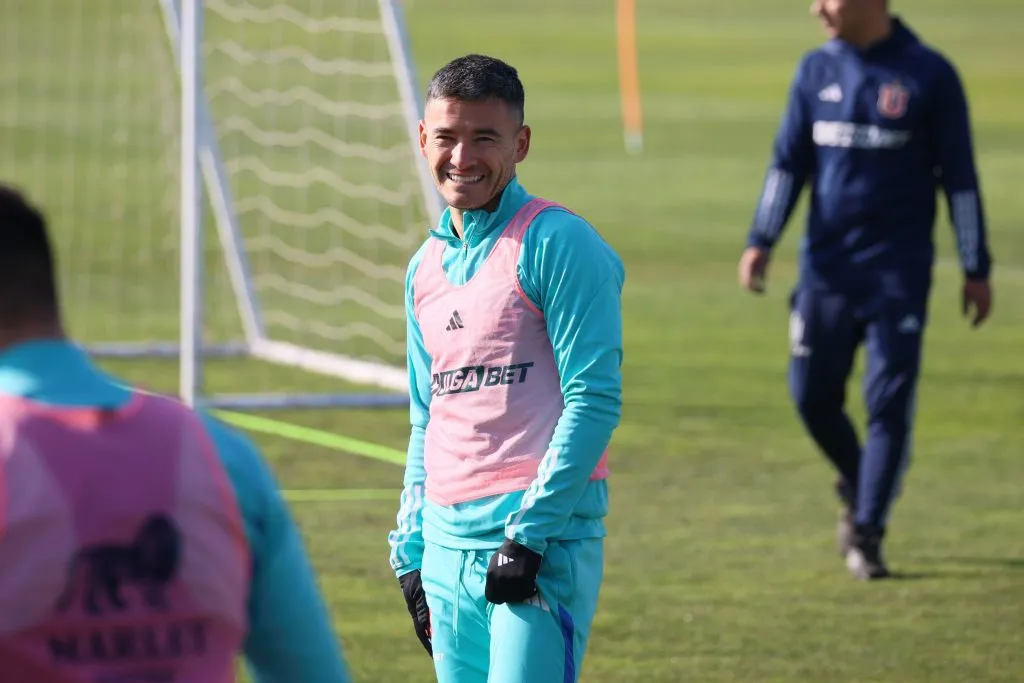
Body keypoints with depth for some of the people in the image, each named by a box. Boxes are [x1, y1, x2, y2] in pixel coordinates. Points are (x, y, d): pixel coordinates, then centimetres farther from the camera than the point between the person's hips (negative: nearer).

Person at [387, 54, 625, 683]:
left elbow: (594, 400, -12)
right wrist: (411, 551, 19)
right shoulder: (427, 266, 17)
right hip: (447, 544, 7)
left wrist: (530, 531, -16)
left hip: (544, 539, -7)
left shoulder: (556, 243, -6)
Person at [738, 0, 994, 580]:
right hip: (827, 265, 4)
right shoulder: (817, 70, 6)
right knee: (813, 396, 4)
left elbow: (959, 177, -2)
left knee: (890, 403, -6)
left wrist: (977, 269, -2)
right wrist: (761, 242, 2)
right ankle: (858, 489, 30)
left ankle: (867, 534, 2)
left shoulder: (929, 74, -6)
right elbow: (789, 162, 12)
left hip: (899, 270, -4)